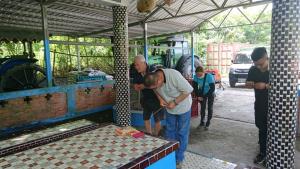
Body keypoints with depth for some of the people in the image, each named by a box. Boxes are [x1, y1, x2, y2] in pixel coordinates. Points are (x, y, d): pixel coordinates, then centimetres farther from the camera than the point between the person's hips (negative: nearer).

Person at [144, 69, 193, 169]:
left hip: (183, 107, -5)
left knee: (182, 134, 5)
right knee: (169, 133, 13)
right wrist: (161, 99, -14)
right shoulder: (154, 79, -18)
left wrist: (175, 102, -27)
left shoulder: (174, 75, -35)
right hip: (170, 108, 5)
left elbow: (188, 90, -27)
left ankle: (179, 159, 20)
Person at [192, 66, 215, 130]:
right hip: (202, 93, 3)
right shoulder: (195, 77, -23)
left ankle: (208, 124, 12)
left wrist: (204, 96, -27)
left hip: (210, 93, -3)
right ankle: (202, 122, 20)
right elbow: (195, 87, -10)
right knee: (202, 107, 6)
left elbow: (212, 88, -29)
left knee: (210, 108, 0)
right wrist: (198, 96, -17)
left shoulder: (209, 76, -32)